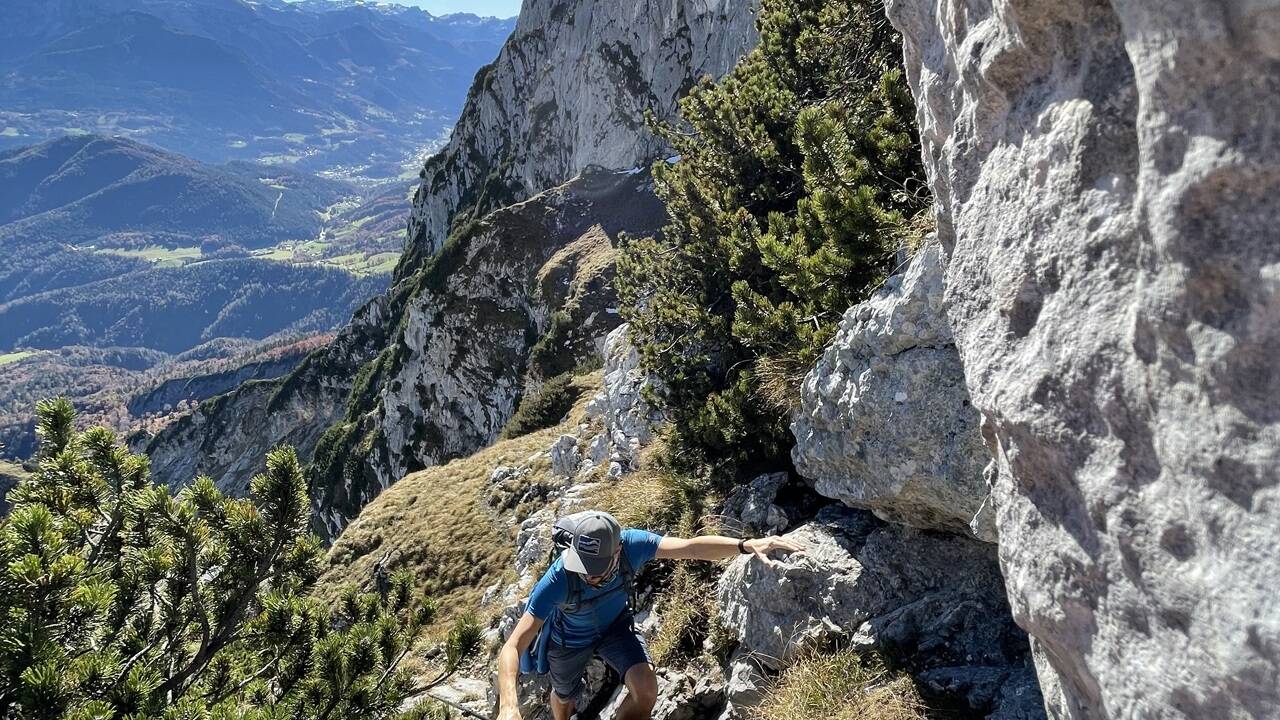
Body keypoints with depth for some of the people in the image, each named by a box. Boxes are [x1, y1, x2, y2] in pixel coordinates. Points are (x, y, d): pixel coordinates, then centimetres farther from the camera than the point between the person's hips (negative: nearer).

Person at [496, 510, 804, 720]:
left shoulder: (630, 544, -37)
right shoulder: (556, 581, -43)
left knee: (646, 689, -19)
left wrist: (747, 544, -57)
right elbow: (513, 646, -43)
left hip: (615, 625, 2)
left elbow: (691, 547, -41)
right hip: (570, 639, -1)